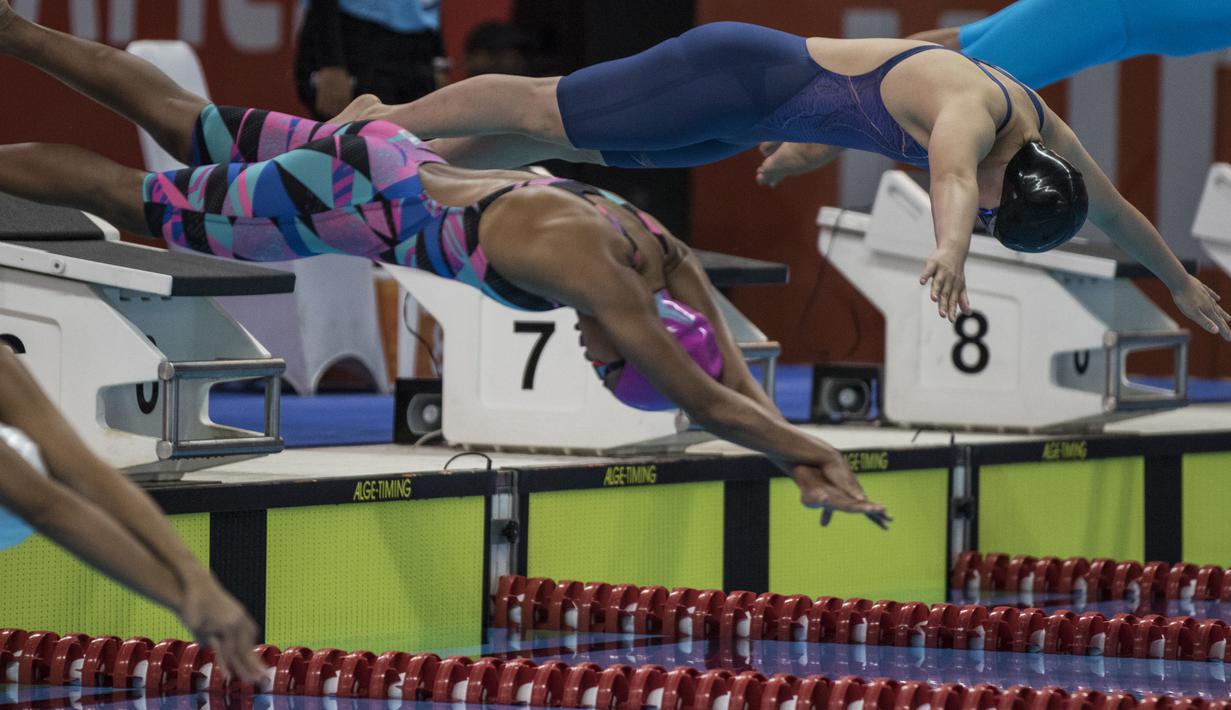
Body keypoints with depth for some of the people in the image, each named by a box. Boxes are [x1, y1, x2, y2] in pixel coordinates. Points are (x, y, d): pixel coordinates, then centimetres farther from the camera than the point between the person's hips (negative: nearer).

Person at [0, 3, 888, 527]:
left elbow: (738, 378, 3)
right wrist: (815, 455, -31)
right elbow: (707, 403, -35)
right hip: (353, 198, -7)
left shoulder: (671, 261, -10)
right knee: (136, 197, 9)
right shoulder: (601, 279, -34)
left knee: (188, 127, 24)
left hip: (395, 163, 7)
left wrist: (802, 456, -7)